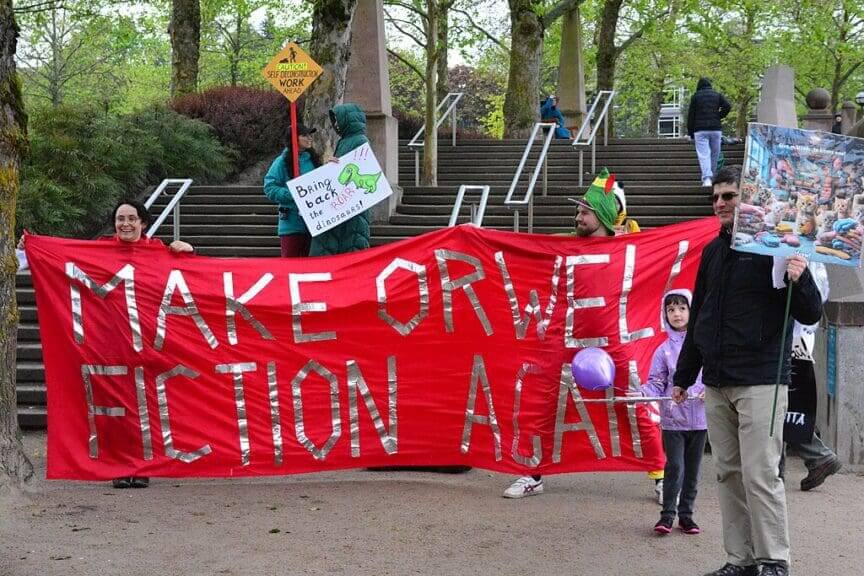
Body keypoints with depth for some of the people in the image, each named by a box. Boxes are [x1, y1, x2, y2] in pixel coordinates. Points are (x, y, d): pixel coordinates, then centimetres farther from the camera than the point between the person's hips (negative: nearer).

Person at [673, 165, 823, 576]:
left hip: (759, 383, -6)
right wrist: (684, 375, 21)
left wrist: (800, 280, -27)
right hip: (716, 384, 7)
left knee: (760, 475, -8)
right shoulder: (713, 251, 14)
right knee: (728, 474, 9)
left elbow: (810, 315, -6)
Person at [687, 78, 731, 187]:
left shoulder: (695, 97, 8)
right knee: (714, 154, 11)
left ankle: (707, 179, -26)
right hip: (716, 129, 2)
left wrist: (691, 133, 9)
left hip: (700, 130, -2)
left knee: (703, 155, -9)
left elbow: (690, 116, 5)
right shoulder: (717, 95, 12)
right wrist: (718, 117, 10)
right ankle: (711, 177, 16)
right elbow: (727, 106, -3)